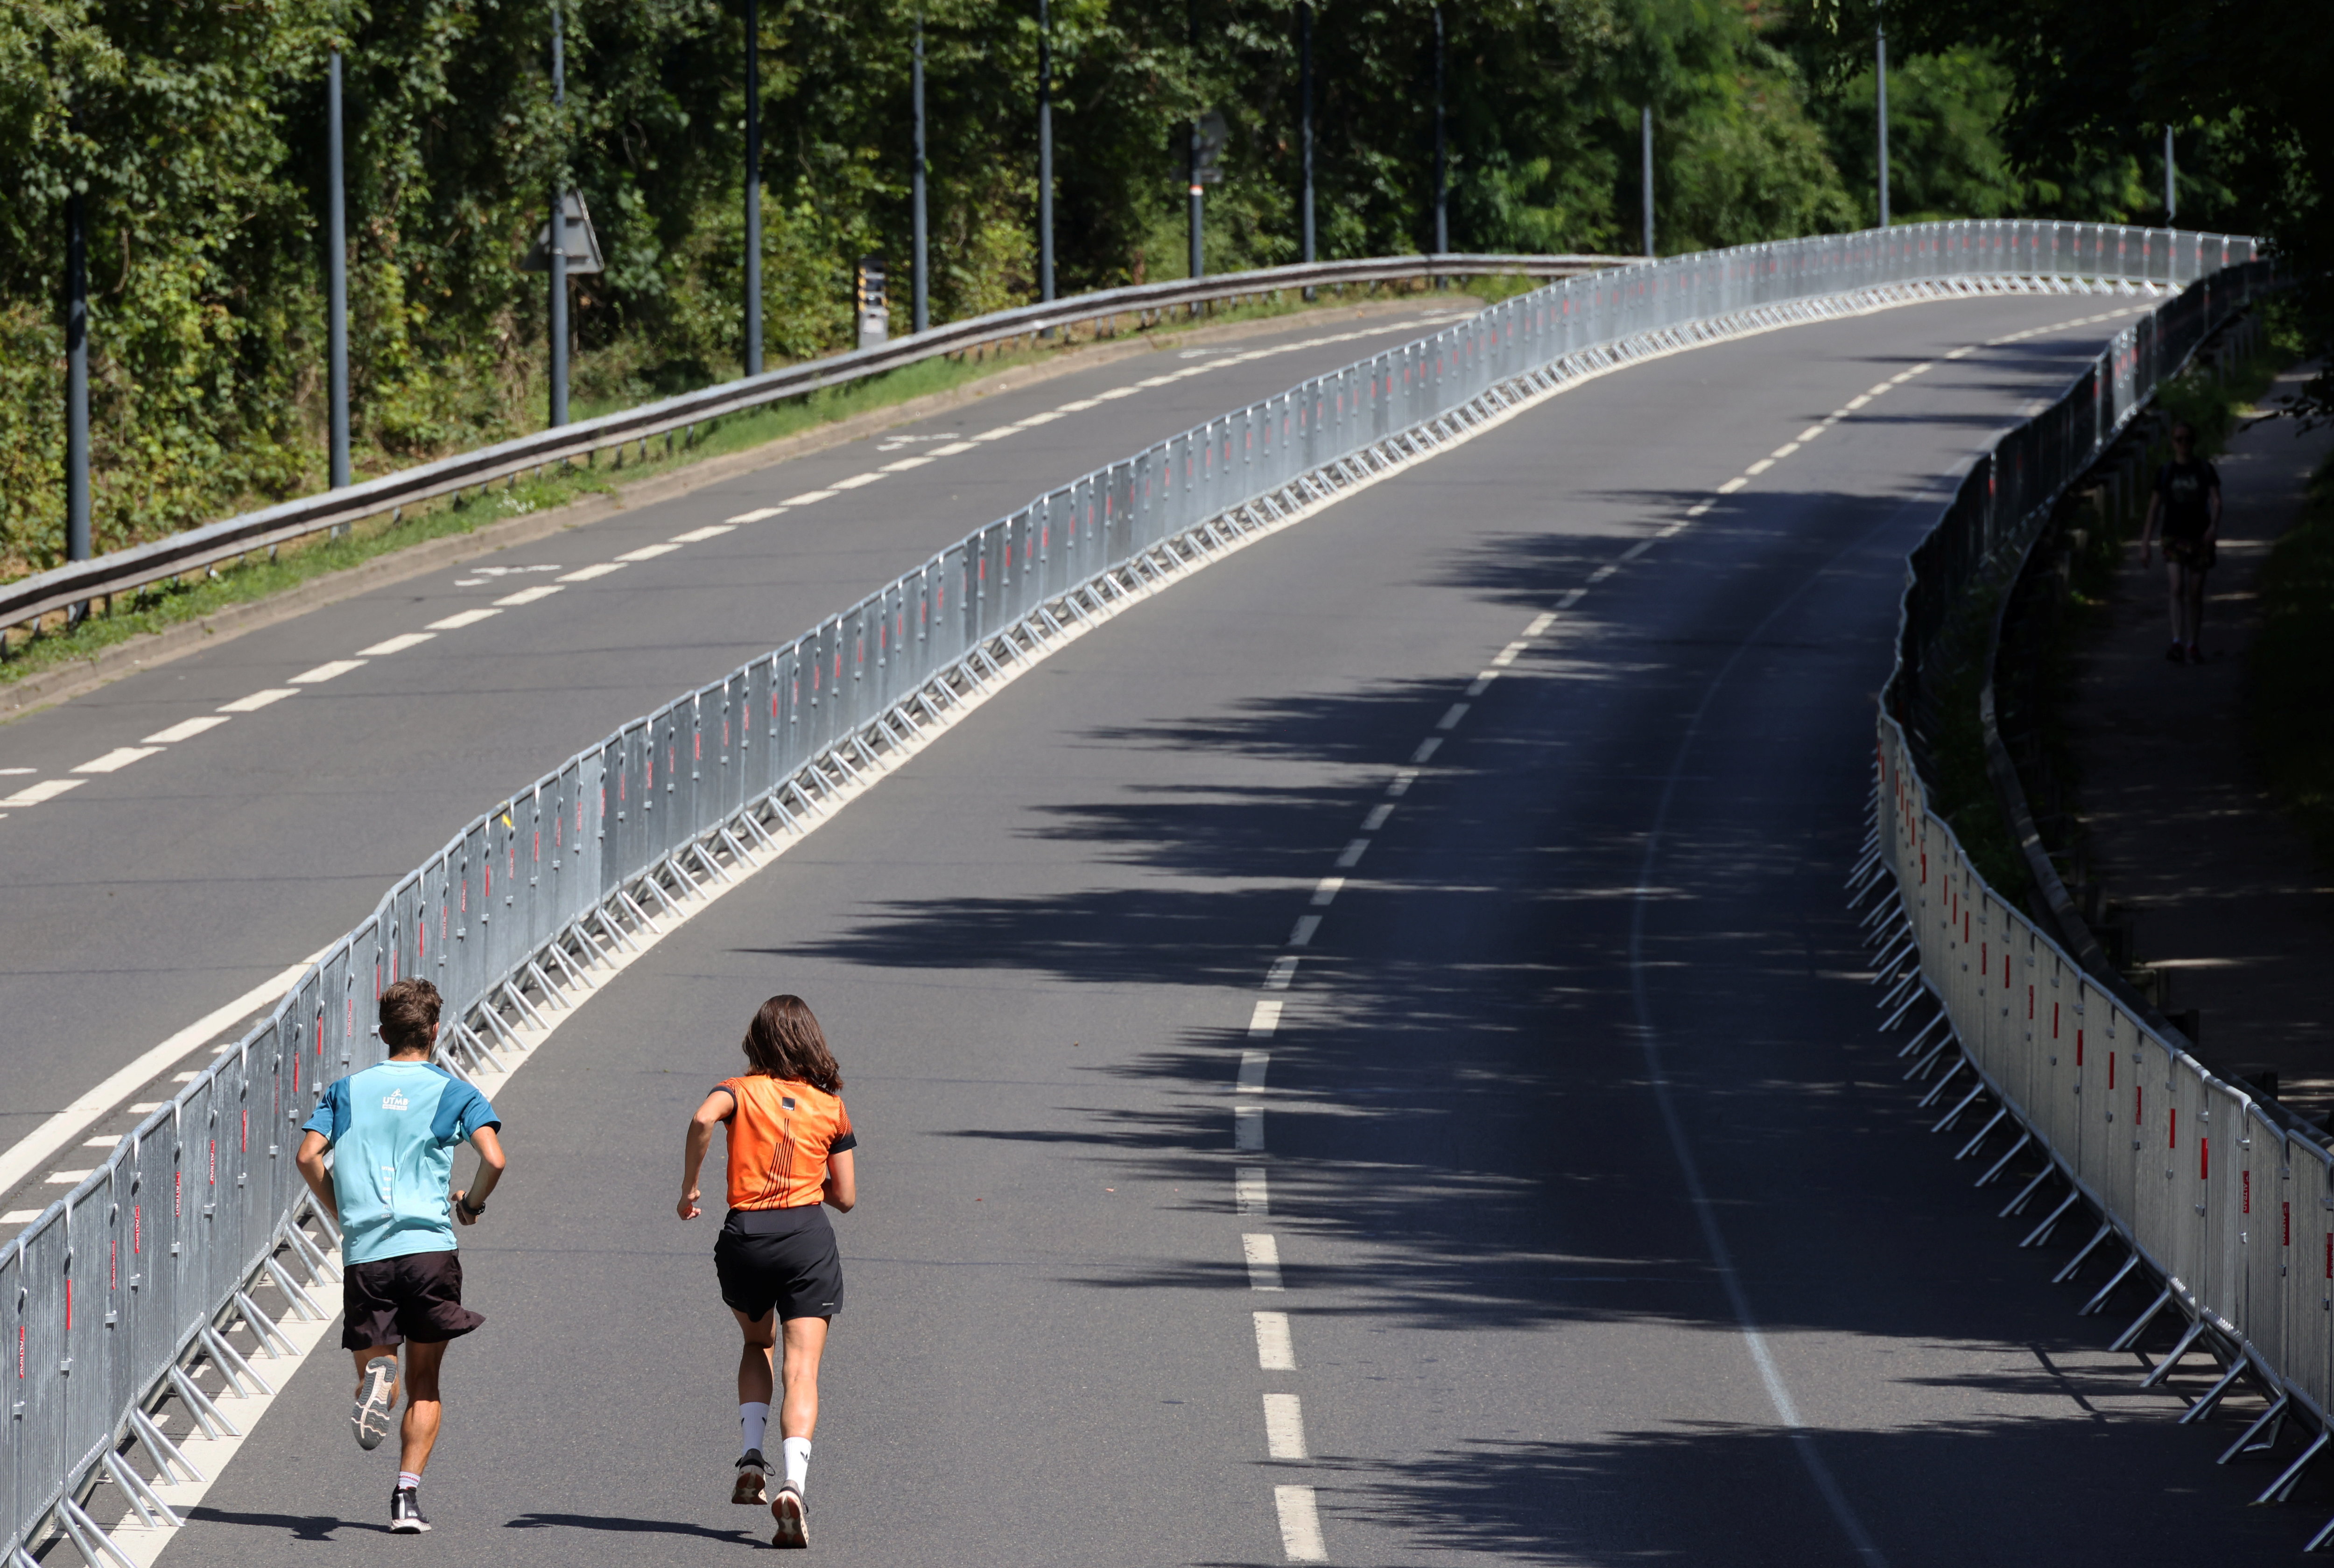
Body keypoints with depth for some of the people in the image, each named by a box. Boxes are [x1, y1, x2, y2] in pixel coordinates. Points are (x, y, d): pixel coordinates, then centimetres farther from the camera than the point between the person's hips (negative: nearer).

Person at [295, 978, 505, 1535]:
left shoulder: (349, 1090, 13)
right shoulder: (452, 1092, 6)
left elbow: (309, 1156, 2)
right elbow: (494, 1159, -7)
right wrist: (471, 1203, 13)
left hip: (364, 1253, 1)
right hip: (429, 1248, -1)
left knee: (376, 1366, 7)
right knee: (424, 1383, 9)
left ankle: (376, 1380, -31)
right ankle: (407, 1497, -2)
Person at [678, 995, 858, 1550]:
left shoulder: (742, 1090, 5)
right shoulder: (832, 1107, 9)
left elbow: (703, 1118, -20)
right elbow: (846, 1197, 12)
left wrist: (688, 1188, -10)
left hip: (745, 1236, 1)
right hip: (809, 1239, -1)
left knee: (758, 1344, 28)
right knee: (801, 1371, -5)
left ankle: (752, 1456, 10)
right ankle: (793, 1481, -26)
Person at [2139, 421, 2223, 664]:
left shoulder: (2205, 470, 4)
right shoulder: (2165, 473, 6)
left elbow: (2216, 500, -6)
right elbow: (2154, 509, 9)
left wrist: (2214, 525, -26)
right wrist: (2145, 545, 7)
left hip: (2200, 537, 0)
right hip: (2174, 537, 0)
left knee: (2195, 594, 4)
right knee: (2177, 588, -17)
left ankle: (2193, 645, 15)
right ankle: (2177, 642, -22)